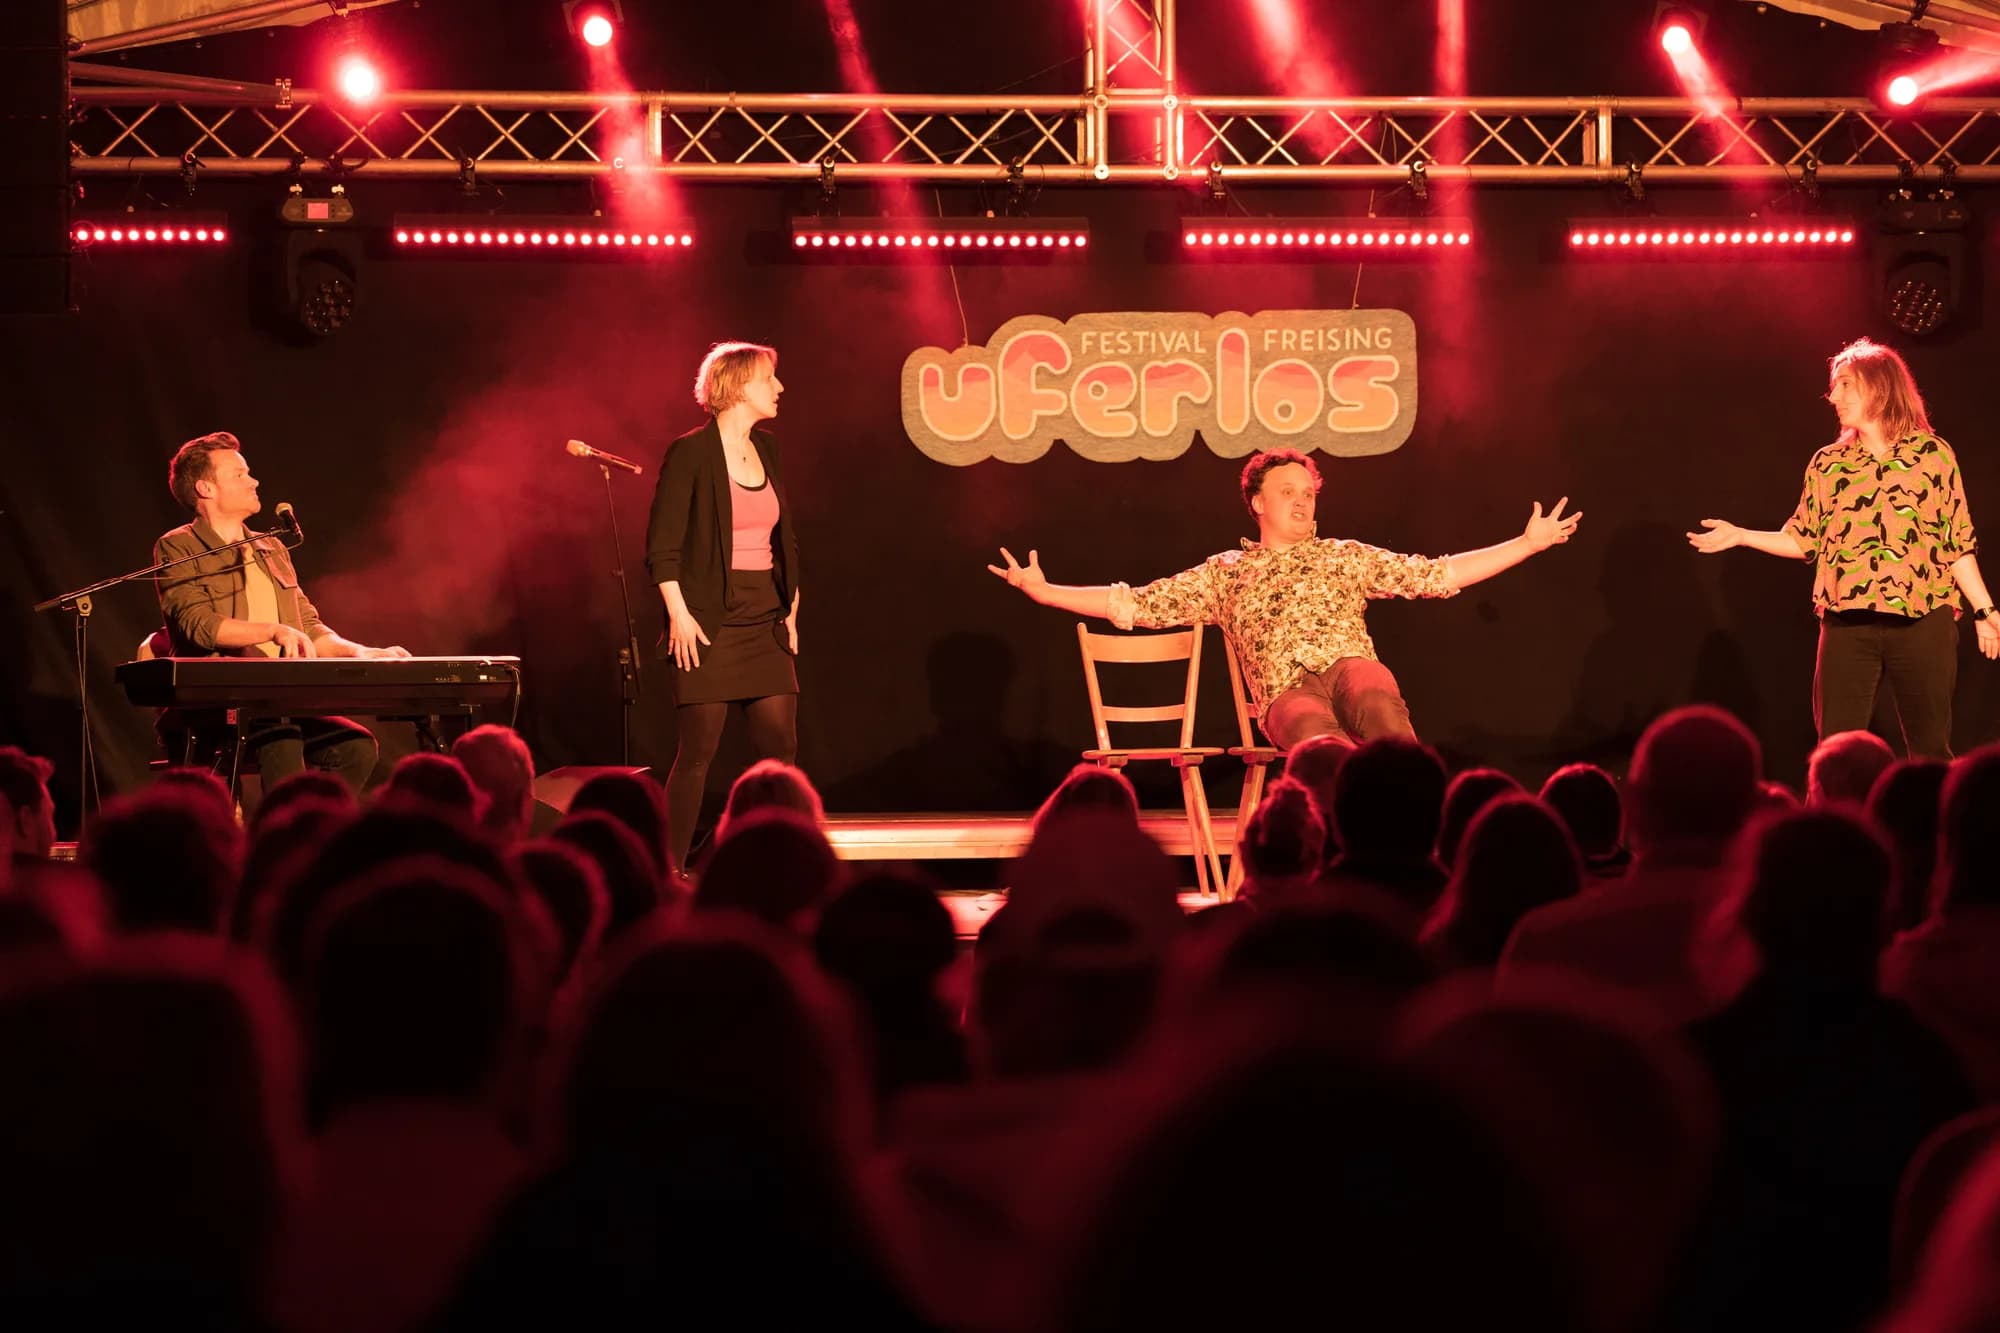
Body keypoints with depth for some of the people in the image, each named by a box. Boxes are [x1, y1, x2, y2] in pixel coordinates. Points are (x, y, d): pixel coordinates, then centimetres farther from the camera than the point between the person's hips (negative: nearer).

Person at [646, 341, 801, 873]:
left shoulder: (766, 449, 12)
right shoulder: (691, 452, -8)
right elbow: (662, 545, -10)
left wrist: (791, 610, 14)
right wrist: (679, 615, -15)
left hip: (766, 623, 7)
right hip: (711, 623, -6)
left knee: (780, 747, 2)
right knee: (696, 752, -5)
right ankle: (671, 871, 1)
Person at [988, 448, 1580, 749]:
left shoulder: (1342, 557, 24)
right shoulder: (1226, 573, 22)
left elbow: (1437, 575, 20)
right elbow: (1136, 604, 20)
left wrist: (1526, 544, 14)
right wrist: (1044, 591, 11)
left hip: (1349, 665, 1)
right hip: (1287, 694, -1)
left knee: (1376, 700, -38)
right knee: (1320, 735, -39)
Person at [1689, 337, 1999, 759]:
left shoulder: (1932, 454, 4)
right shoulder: (1828, 464, 11)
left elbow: (1957, 541, 5)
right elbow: (1804, 540, 13)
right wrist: (1739, 535, 3)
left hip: (1922, 619, -2)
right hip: (1848, 623, 2)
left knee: (1930, 750, 1)